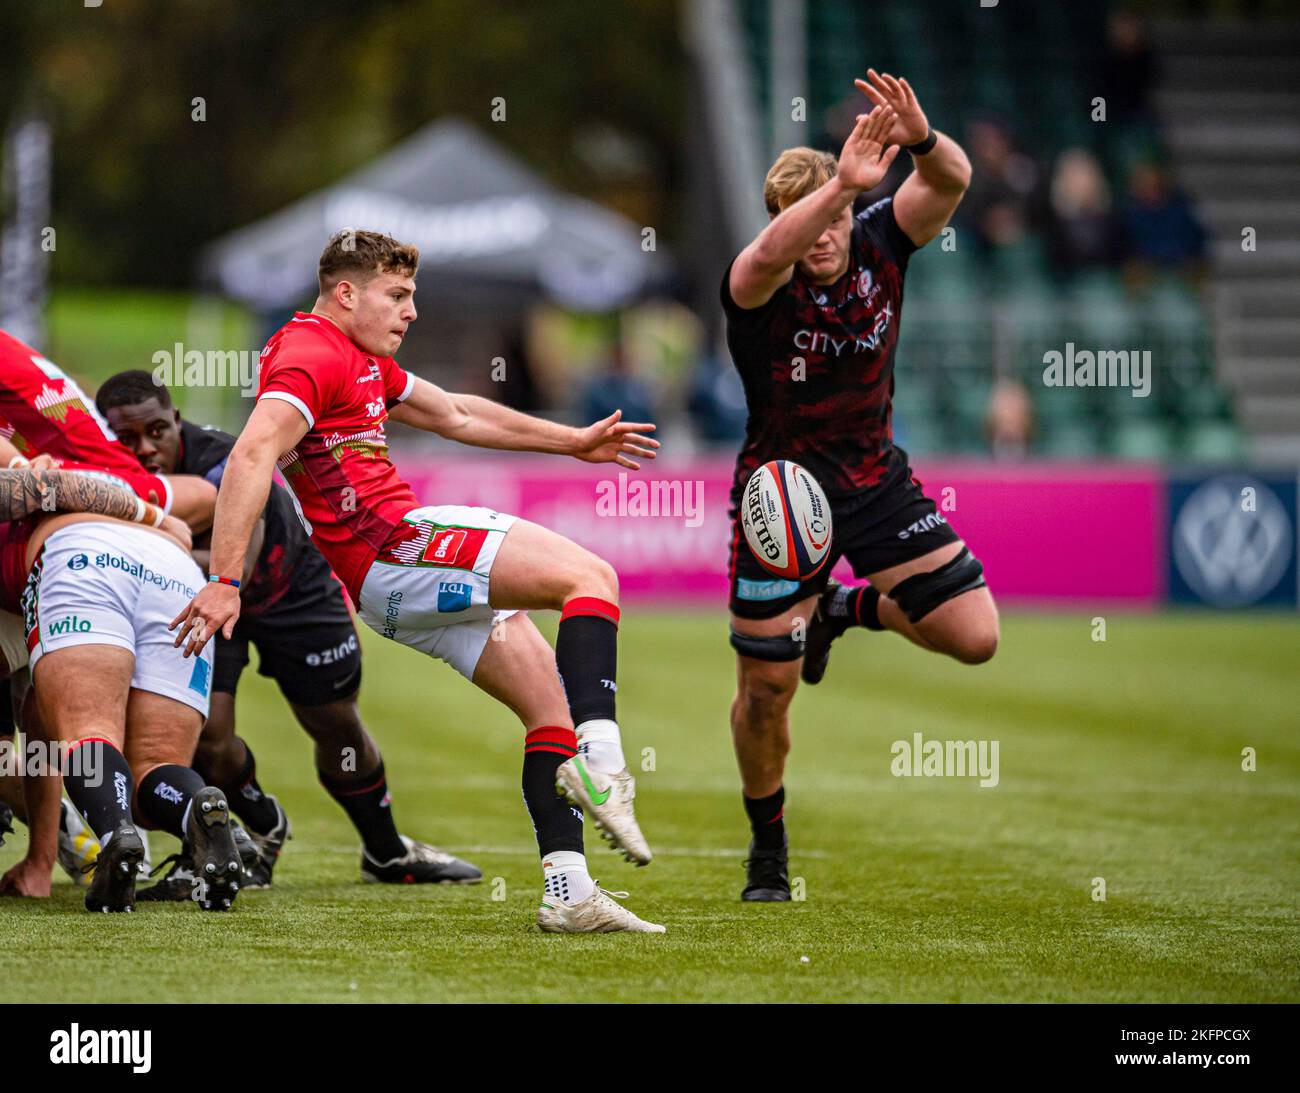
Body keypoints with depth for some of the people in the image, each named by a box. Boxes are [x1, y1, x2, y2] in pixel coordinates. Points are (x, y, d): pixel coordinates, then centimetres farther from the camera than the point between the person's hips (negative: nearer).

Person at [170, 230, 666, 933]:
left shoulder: (365, 362, 25)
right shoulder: (312, 354, -9)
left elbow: (454, 415, 38)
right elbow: (251, 457, -23)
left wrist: (575, 442, 41)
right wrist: (225, 580, -32)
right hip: (393, 549, -10)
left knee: (550, 695, 7)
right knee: (590, 577, -17)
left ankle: (568, 894, 3)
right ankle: (598, 758, -33)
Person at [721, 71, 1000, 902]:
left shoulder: (878, 247, -10)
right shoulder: (760, 287, -22)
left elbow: (951, 182, -27)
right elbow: (769, 256, -48)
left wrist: (921, 141, -50)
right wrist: (843, 181, -62)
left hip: (875, 477, 4)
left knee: (974, 637, -6)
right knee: (766, 686, 1)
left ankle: (847, 610, 24)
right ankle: (768, 844, 27)